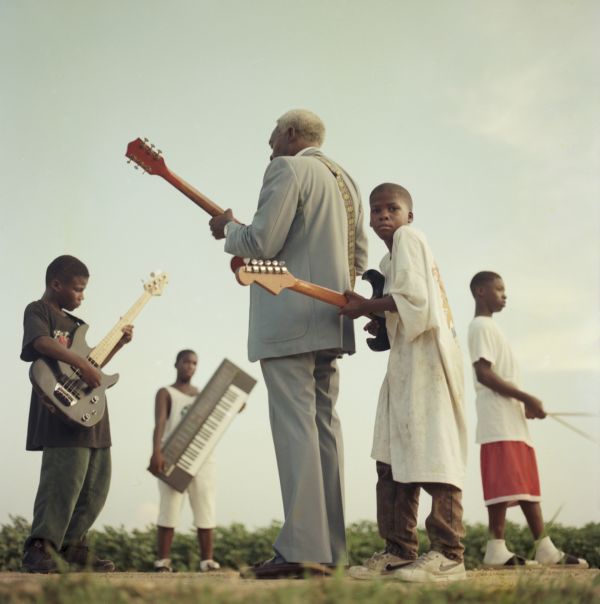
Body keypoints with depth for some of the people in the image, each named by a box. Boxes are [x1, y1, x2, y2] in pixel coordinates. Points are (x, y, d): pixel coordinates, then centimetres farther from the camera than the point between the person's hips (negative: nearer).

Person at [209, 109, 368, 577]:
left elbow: (261, 243, -15)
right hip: (331, 324, 9)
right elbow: (359, 260, 21)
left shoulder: (287, 169, -6)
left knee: (295, 426, -11)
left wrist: (228, 228, 4)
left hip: (289, 322, -9)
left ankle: (302, 547, -14)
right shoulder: (344, 180, 21)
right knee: (325, 425, 8)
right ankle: (331, 548, 8)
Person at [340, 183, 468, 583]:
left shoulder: (408, 236, -3)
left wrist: (366, 307, -9)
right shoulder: (395, 253, 25)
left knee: (431, 455, -13)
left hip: (425, 357, -10)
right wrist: (383, 324, 13)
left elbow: (413, 296, -16)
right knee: (394, 457, 9)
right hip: (407, 359, 10)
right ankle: (400, 550, 13)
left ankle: (449, 555, -13)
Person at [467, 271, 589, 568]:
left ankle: (546, 549, 7)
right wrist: (526, 398, -17)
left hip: (511, 419, 10)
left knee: (527, 484, 7)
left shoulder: (490, 327, 25)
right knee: (504, 484, -14)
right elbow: (483, 373, -17)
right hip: (499, 420, -10)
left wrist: (525, 403, 13)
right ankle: (496, 549, -15)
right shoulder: (481, 326, -6)